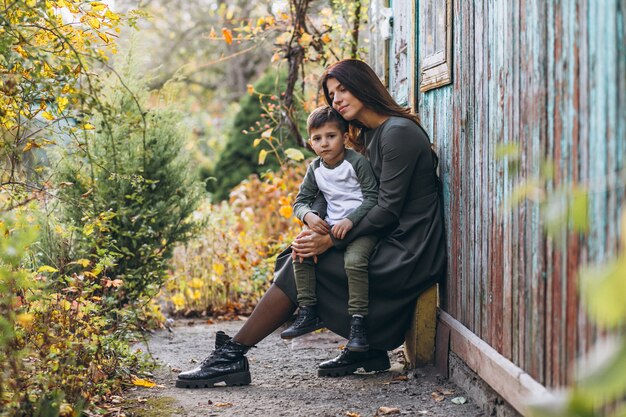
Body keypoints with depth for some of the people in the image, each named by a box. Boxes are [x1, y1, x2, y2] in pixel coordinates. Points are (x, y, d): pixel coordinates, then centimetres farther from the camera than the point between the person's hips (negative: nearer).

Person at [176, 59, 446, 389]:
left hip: (407, 255, -9)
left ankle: (234, 353, -7)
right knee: (301, 257, 3)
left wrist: (331, 241, -19)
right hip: (392, 246, 9)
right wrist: (317, 233, -6)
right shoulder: (370, 136, 16)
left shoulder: (398, 132, -13)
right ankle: (367, 349, 3)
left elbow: (389, 208, -18)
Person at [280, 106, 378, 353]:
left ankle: (358, 323, -27)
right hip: (330, 228, 6)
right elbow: (300, 201, 12)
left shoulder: (357, 162, -7)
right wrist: (308, 216, -12)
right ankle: (308, 313, -10)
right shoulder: (315, 169, 10)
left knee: (354, 260, -33)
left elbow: (373, 198, -12)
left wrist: (350, 220, -25)